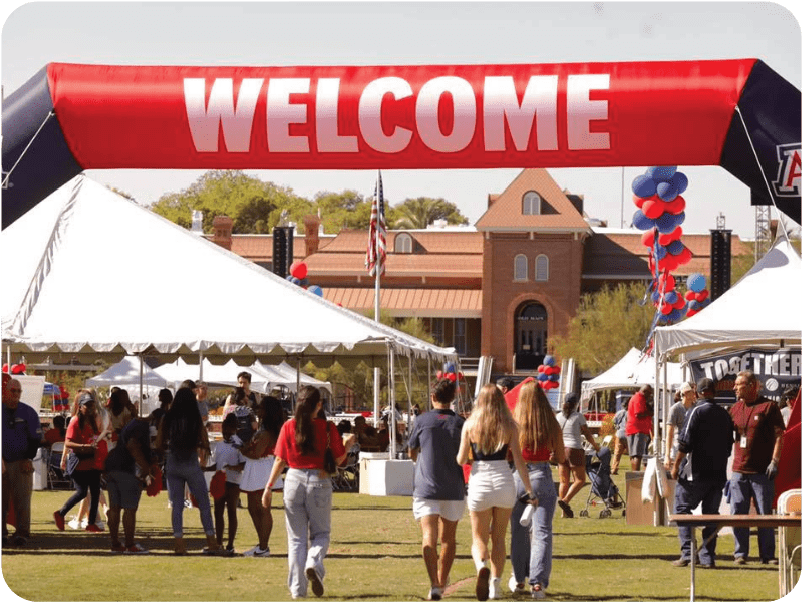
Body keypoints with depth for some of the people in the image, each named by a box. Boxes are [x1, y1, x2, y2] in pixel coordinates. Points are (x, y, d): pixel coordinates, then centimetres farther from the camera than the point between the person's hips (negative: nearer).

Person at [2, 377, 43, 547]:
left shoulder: (28, 413, 6)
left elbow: (36, 439, 9)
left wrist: (28, 459, -1)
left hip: (22, 463, 0)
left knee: (22, 500, -4)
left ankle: (22, 533, -2)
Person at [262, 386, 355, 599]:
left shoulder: (289, 427, -3)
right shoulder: (328, 428, -5)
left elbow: (280, 460, -3)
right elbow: (338, 459, 1)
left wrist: (269, 487, 3)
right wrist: (349, 444, 20)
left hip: (294, 480, 1)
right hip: (320, 482, -1)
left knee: (296, 538, 9)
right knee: (321, 533, 14)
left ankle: (298, 588, 8)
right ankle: (313, 564, -17)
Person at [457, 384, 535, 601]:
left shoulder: (470, 425, -1)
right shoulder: (509, 426, 0)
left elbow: (461, 460, -2)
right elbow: (519, 461, -2)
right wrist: (529, 490, 3)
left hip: (479, 481, -1)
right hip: (504, 481, 1)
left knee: (479, 539, 7)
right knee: (499, 538, 16)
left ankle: (482, 567, -25)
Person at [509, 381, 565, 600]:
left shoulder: (514, 423, -6)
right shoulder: (553, 426, -4)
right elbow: (561, 459, 2)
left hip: (517, 476, 1)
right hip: (542, 476, 0)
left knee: (519, 531, 15)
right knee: (542, 532, -1)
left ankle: (519, 580, 26)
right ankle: (538, 582, -13)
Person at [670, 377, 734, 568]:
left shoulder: (696, 411, -9)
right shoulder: (725, 415, 11)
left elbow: (685, 443, -13)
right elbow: (729, 446, 17)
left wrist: (676, 465, -5)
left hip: (695, 473, -6)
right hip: (718, 474, 6)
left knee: (682, 509, 2)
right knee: (711, 514, 9)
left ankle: (687, 553, -9)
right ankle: (708, 557, 5)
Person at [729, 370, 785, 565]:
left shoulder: (769, 407, -4)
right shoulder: (735, 408, 12)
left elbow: (779, 435, -6)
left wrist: (774, 461, -14)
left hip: (762, 472, -5)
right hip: (739, 470, 5)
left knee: (765, 514, 0)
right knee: (737, 513, 3)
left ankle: (767, 555, 6)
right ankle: (740, 553, 10)